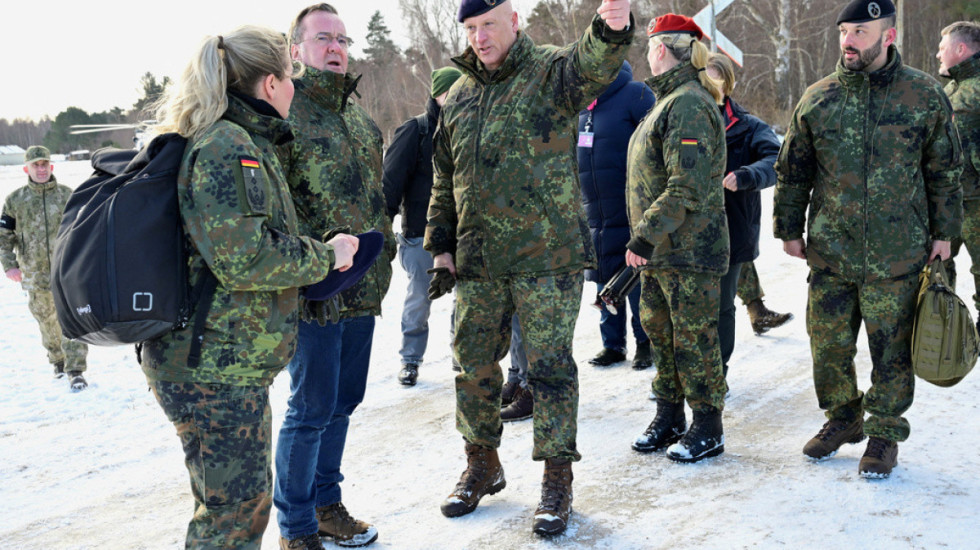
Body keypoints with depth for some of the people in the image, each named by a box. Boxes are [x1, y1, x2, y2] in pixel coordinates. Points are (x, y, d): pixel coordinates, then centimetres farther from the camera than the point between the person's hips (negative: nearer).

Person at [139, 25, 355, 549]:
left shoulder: (233, 142, 16)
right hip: (217, 369, -11)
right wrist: (324, 256, -12)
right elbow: (244, 257, -26)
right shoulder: (226, 147, -17)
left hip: (229, 363, 11)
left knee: (244, 503, 21)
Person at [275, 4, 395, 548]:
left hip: (364, 291, 8)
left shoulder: (362, 117, 16)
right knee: (312, 409, 0)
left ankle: (326, 504, 32)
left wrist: (385, 253, 20)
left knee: (343, 402, 16)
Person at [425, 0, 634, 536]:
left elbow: (594, 64, -29)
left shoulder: (552, 72, -4)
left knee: (550, 367, 0)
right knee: (473, 365, 12)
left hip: (547, 256, -5)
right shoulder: (457, 98, 12)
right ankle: (481, 464, 32)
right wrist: (441, 246, 13)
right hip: (476, 261, 5)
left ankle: (557, 480, 15)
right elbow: (444, 182, 18)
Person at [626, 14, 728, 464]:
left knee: (694, 337, 0)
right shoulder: (669, 101, 16)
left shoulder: (688, 106, -17)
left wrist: (646, 235, -23)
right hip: (658, 251, 10)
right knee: (659, 330, 15)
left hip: (689, 250, -10)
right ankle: (668, 419, 28)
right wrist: (645, 238, 17)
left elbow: (687, 188, -25)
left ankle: (708, 430, 13)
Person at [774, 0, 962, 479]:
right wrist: (789, 229, 9)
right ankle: (843, 417, 29)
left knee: (891, 347, 4)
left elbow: (944, 170, 7)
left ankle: (885, 432, 21)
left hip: (897, 254, -2)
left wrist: (944, 232, 6)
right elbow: (792, 171, 11)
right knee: (828, 341, 8)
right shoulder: (817, 98, 4)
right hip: (830, 250, 2)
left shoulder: (924, 95, 0)